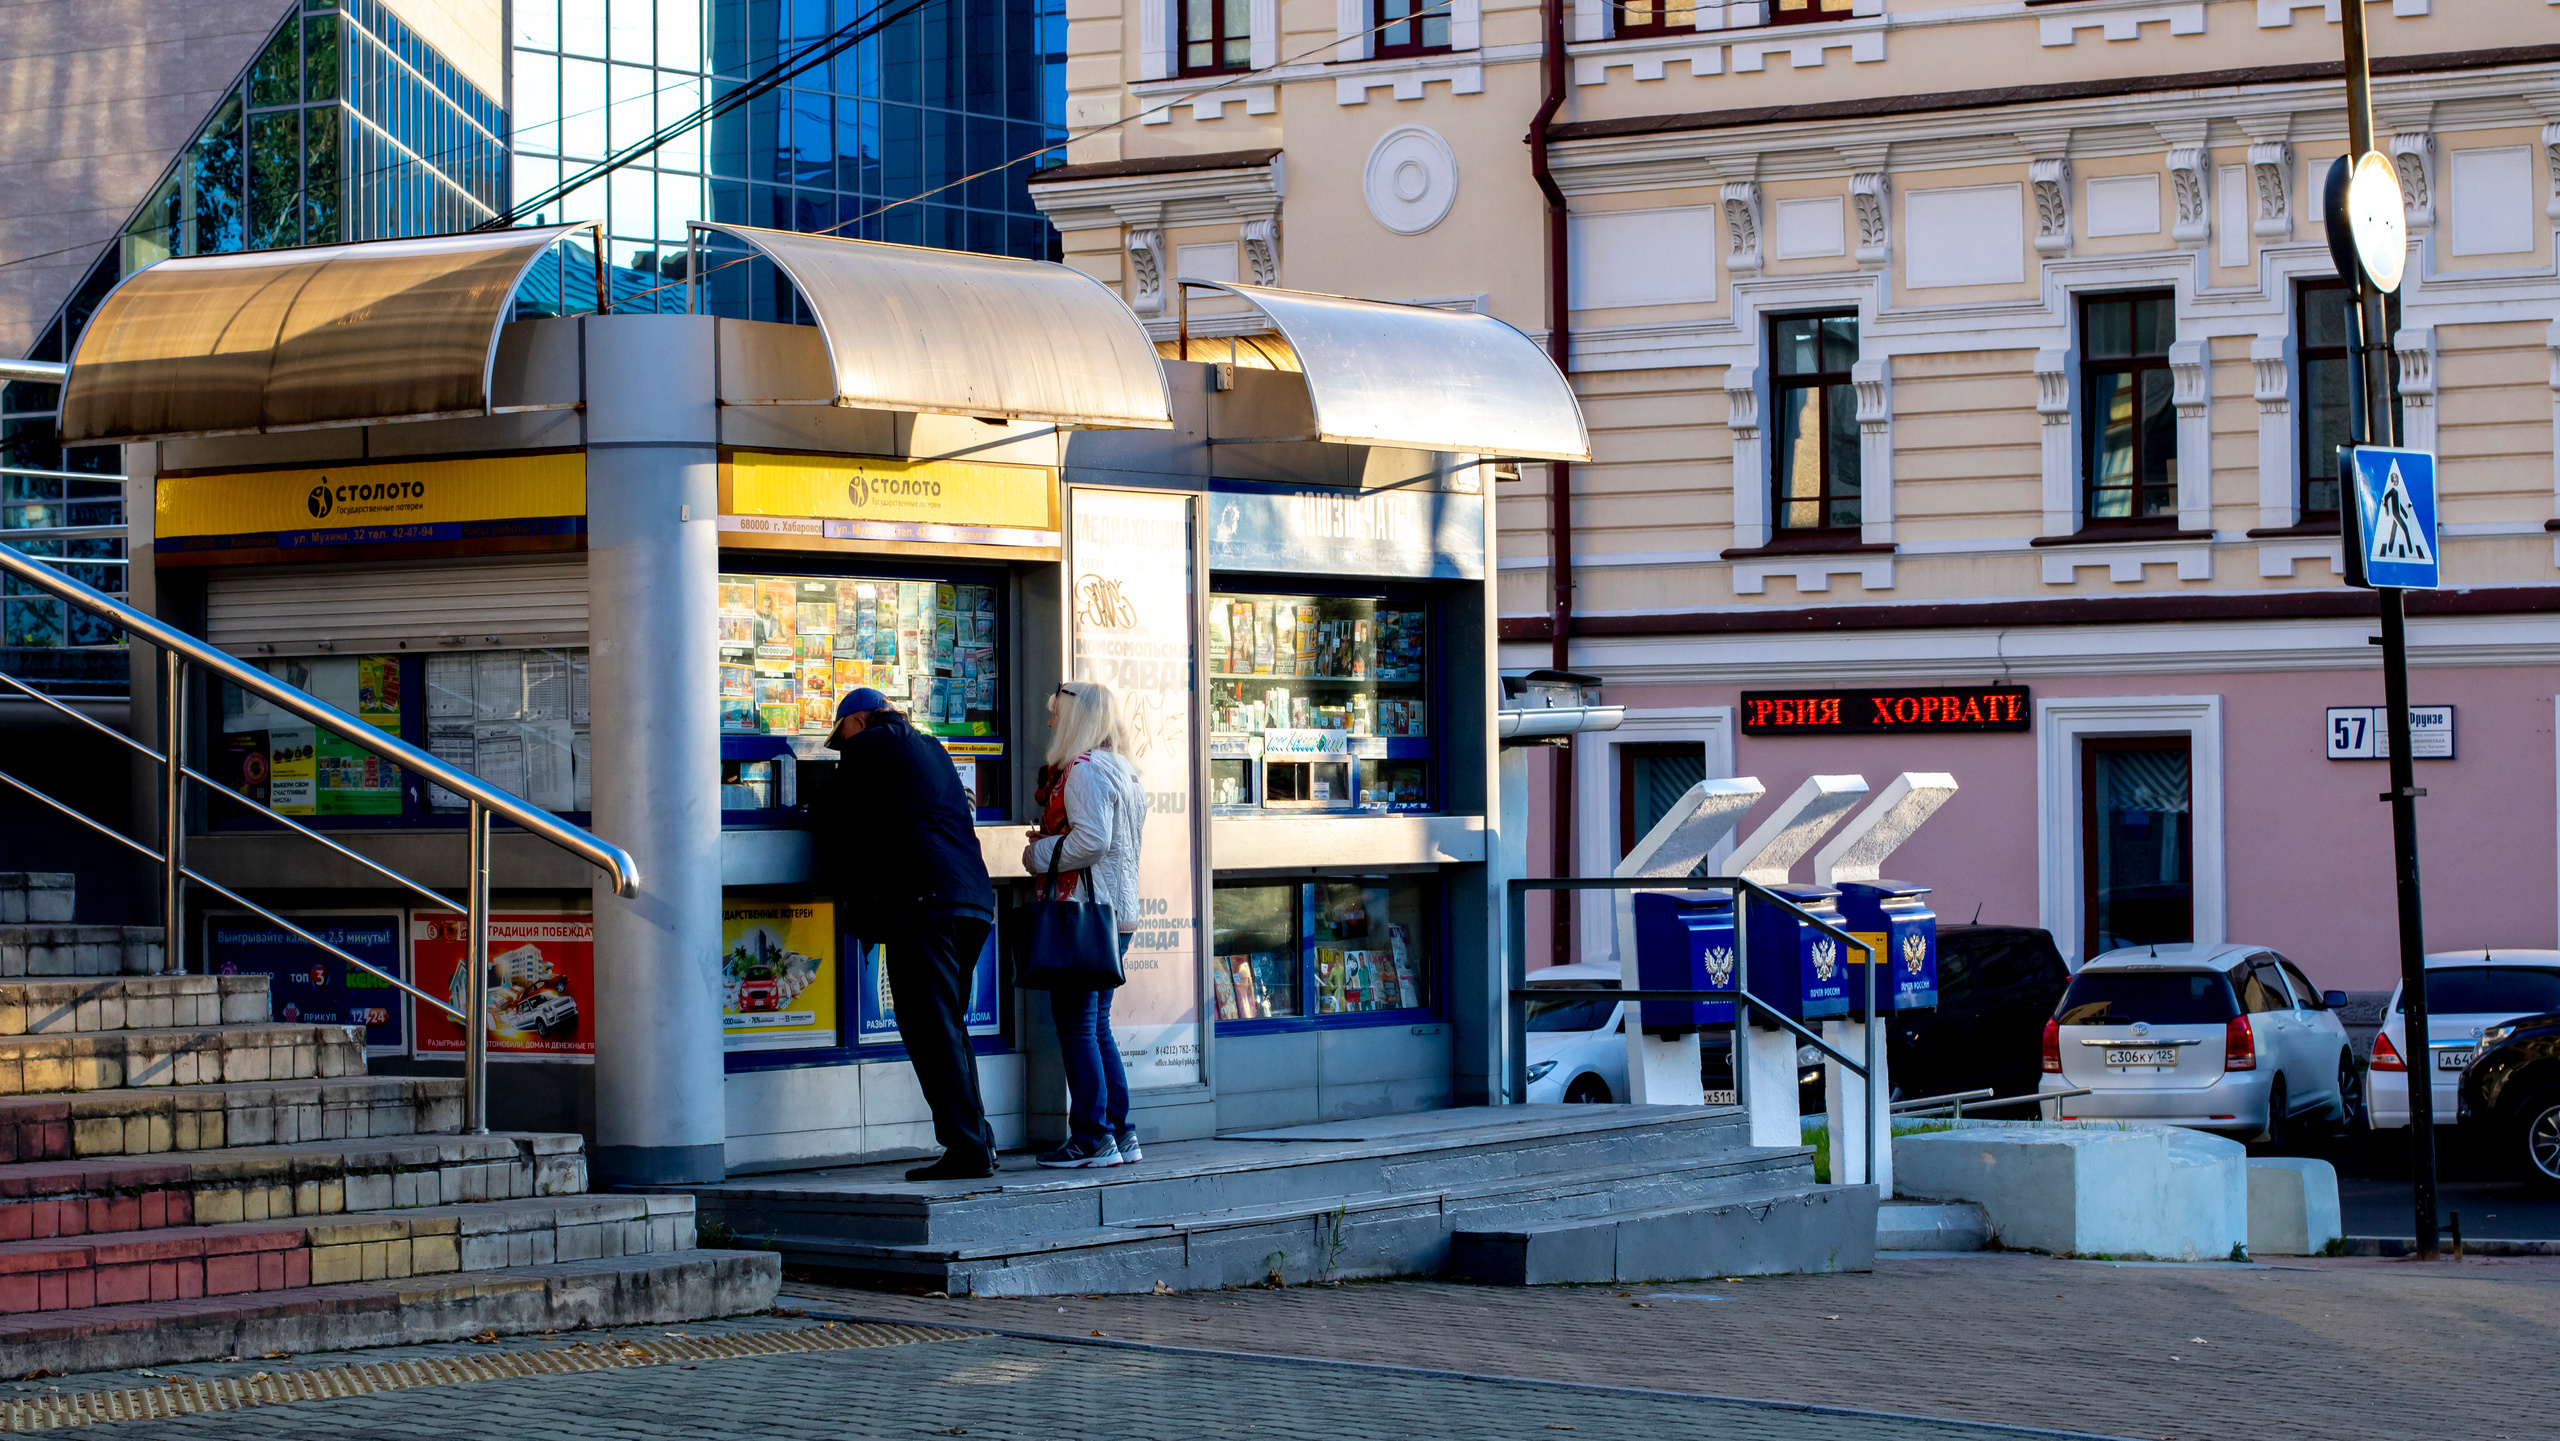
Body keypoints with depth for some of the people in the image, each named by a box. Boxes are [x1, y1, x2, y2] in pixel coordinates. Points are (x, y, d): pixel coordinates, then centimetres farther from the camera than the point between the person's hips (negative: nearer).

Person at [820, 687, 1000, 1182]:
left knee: (932, 1030, -8)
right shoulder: (930, 748, 27)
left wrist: (853, 899, 18)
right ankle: (978, 1143, 11)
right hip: (974, 900, 8)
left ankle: (966, 1149, -14)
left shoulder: (865, 748, 6)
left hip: (922, 903, -8)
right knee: (949, 1026, 15)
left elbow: (840, 829, 5)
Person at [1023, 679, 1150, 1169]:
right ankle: (1119, 1131, 13)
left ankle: (1092, 1138, -7)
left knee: (1076, 1023, -6)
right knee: (1097, 1025, 13)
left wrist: (1040, 855, -9)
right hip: (1118, 912, 10)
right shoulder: (1124, 773, 18)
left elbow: (1091, 839, -22)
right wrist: (1051, 844, 16)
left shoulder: (1084, 770, -12)